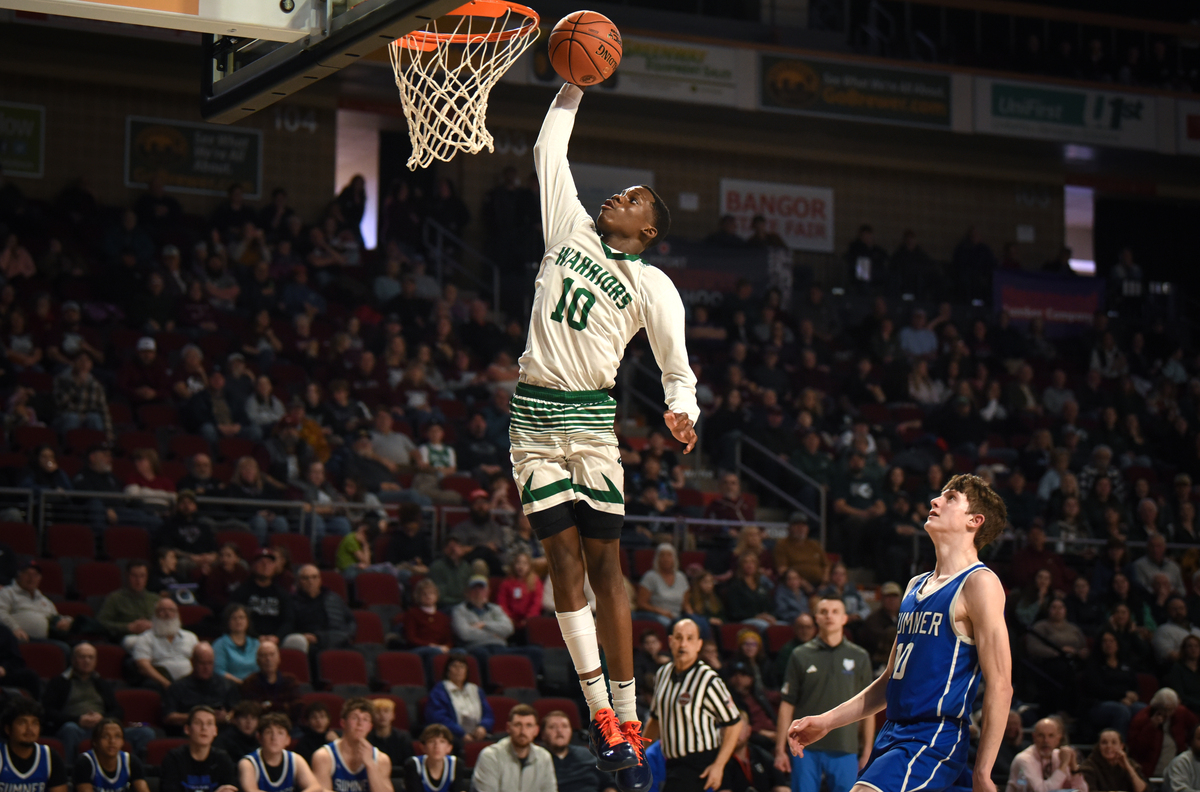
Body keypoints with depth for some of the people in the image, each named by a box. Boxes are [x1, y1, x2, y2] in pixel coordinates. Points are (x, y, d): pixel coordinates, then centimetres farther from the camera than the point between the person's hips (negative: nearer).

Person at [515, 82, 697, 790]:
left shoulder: (651, 285, 4)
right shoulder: (571, 231, 12)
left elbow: (678, 367, 4)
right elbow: (550, 151, 20)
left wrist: (682, 411, -16)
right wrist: (576, 86, 18)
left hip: (591, 419, -3)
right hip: (534, 415, 3)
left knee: (605, 563, -3)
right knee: (564, 558, -2)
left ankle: (628, 718, -2)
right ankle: (599, 711, -2)